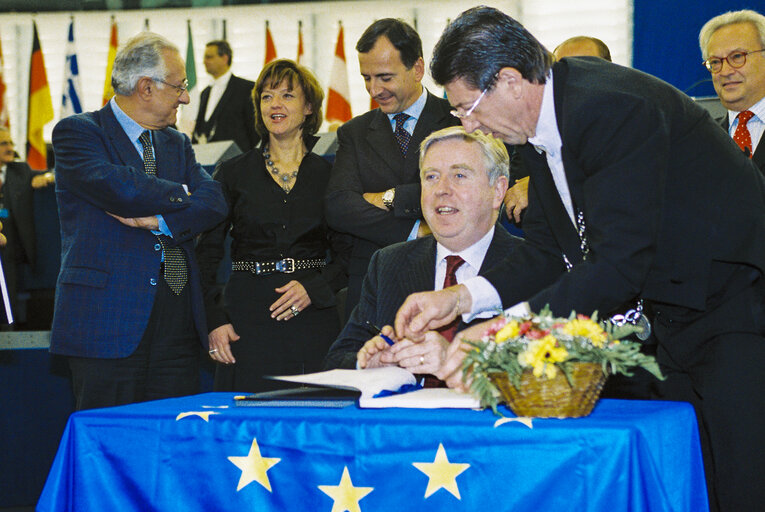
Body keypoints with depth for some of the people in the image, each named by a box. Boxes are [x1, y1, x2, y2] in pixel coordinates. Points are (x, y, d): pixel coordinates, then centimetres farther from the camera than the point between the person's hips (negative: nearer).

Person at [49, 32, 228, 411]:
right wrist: (183, 194, -1)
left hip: (177, 322, 6)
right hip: (108, 319, -6)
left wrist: (161, 220, -14)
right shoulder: (76, 132, 0)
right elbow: (117, 187, -18)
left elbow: (214, 203, 5)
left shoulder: (177, 144, 20)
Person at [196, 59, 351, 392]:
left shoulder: (328, 175, 8)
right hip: (248, 320, 0)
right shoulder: (233, 173, 8)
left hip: (313, 316, 0)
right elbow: (206, 253, 7)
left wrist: (314, 288, -10)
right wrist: (214, 318, -4)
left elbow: (347, 253, 7)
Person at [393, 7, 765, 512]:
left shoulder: (613, 107, -26)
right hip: (673, 315, 9)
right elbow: (547, 252, 9)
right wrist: (460, 297, -6)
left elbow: (621, 266, -31)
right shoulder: (542, 120, 3)